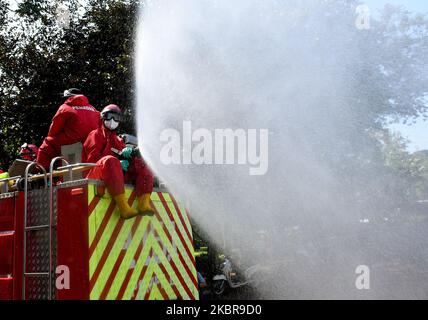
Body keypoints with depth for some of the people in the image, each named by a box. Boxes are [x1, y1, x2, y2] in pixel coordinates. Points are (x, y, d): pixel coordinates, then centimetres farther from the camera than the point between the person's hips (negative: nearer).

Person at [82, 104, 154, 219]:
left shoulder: (118, 140, 33)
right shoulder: (96, 135, 13)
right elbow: (93, 158, -3)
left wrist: (125, 152, -11)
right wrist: (118, 163, -15)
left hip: (119, 172, 6)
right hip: (95, 172, -6)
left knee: (141, 163, -13)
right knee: (110, 160, -39)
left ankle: (144, 203, -34)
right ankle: (124, 208, -53)